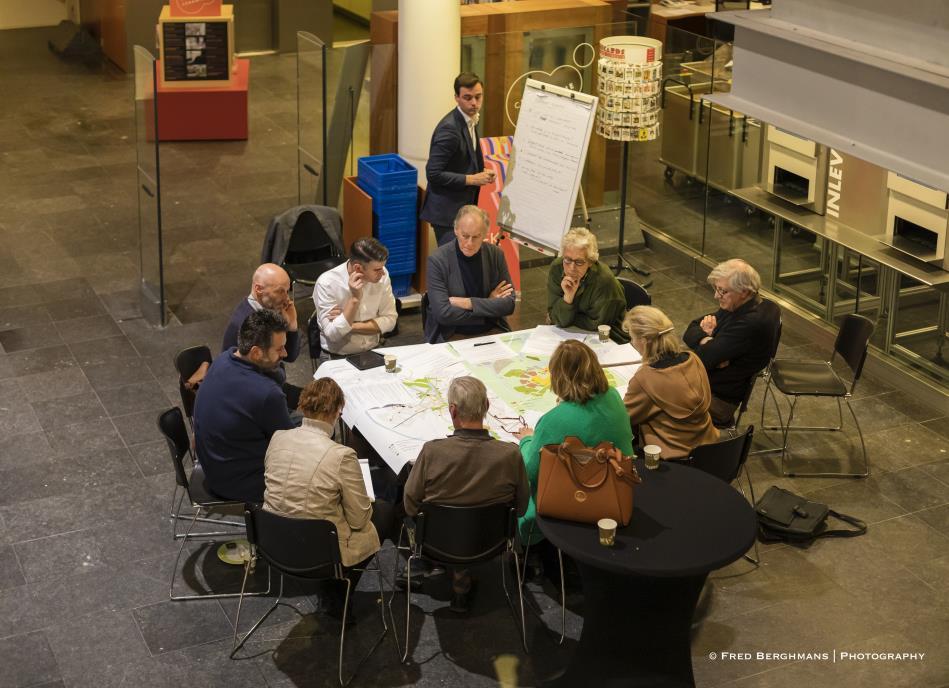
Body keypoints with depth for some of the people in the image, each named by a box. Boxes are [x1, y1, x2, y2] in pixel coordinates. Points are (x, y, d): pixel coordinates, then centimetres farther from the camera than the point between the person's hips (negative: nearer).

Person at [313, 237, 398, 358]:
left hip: (373, 351, 3)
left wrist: (350, 325, -14)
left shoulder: (382, 275, -7)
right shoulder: (327, 283, -17)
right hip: (338, 357, -3)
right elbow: (333, 334, -18)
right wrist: (355, 298, -24)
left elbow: (389, 320, -4)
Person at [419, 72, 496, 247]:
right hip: (447, 212, -9)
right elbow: (433, 173, -22)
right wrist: (472, 179, -20)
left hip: (463, 206, 9)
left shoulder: (470, 120, 8)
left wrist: (481, 174, 1)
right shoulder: (449, 128, -21)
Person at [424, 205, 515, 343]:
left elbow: (509, 304, -1)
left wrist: (469, 303, -13)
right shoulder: (437, 261, -10)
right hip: (452, 335, -3)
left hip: (491, 330, 3)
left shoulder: (496, 254, 1)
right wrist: (488, 305, -11)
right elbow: (442, 313, -16)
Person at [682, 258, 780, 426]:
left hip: (717, 399, -9)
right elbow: (691, 331, 4)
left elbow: (704, 359, -25)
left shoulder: (751, 324, -26)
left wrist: (706, 337, -5)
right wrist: (707, 339, -17)